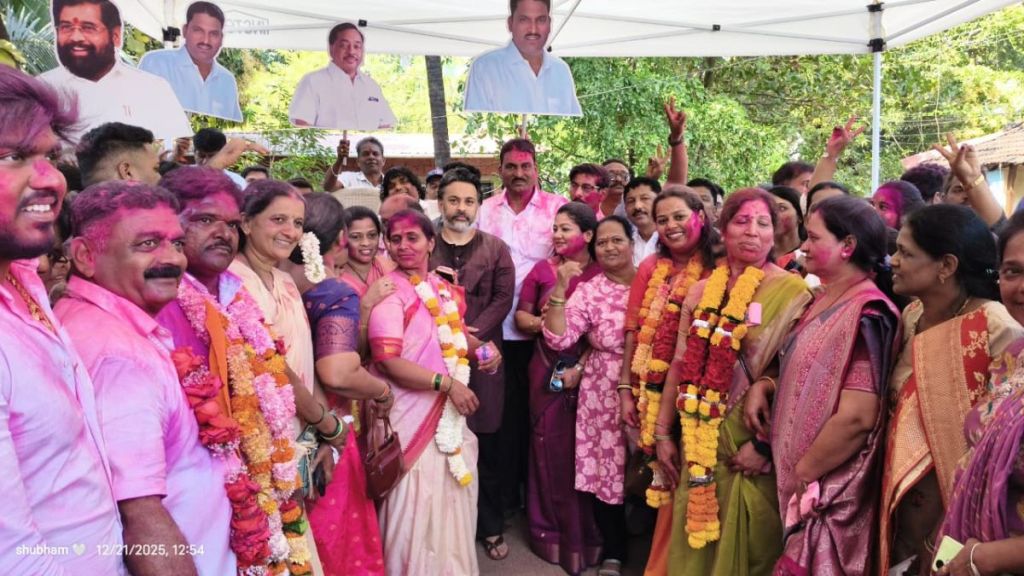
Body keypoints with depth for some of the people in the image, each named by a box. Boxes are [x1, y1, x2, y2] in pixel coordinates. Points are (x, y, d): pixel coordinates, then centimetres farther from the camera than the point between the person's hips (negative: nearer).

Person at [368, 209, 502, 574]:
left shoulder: (445, 290, 10)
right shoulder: (389, 293, -11)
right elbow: (387, 361, -19)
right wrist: (447, 383, -23)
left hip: (451, 417, 7)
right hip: (413, 416, -6)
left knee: (453, 507, 16)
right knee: (417, 512, 3)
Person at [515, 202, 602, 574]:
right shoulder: (542, 270, 3)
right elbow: (520, 316, 8)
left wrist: (583, 368, -15)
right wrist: (540, 323, -12)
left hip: (590, 373, -2)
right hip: (548, 371, 2)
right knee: (549, 448, 9)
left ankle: (582, 535, 25)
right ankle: (550, 530, 27)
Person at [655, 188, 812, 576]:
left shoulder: (791, 292, -9)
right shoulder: (702, 291, 6)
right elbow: (681, 366, 8)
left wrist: (765, 445, -14)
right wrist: (663, 432, 8)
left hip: (753, 447, -4)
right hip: (700, 442, 4)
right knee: (695, 544, 16)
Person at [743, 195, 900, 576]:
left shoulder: (865, 314, -20)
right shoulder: (822, 301, 8)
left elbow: (856, 417, -26)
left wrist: (802, 474, -16)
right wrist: (763, 386, -2)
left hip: (828, 492, -8)